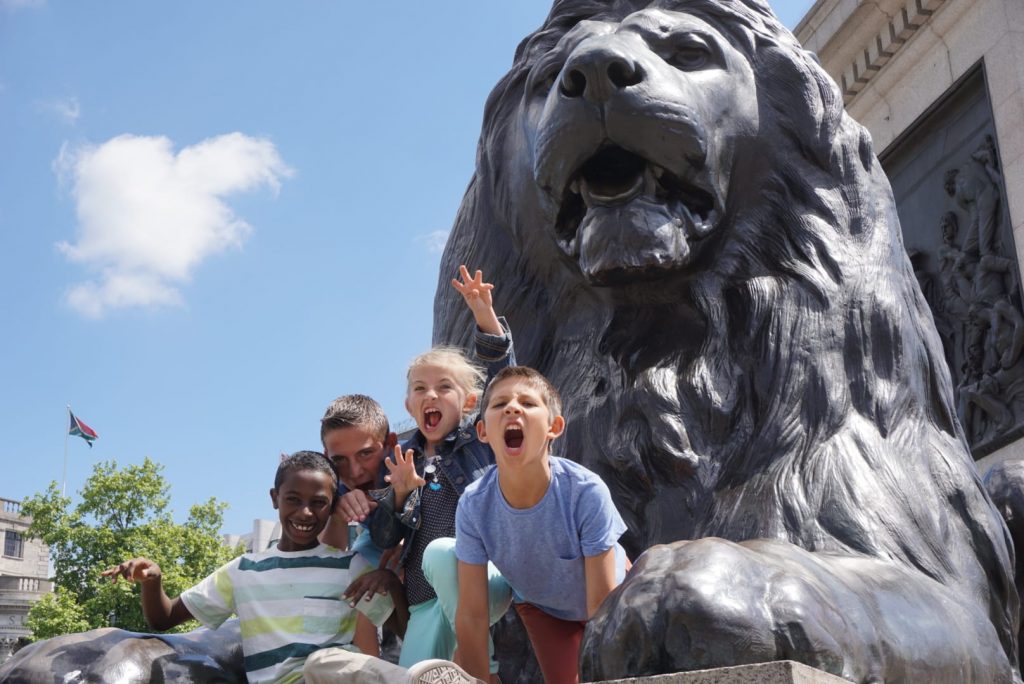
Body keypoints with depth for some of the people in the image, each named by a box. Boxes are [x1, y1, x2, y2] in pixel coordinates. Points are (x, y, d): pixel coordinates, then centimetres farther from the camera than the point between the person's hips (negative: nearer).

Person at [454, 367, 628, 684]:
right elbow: (472, 615, -23)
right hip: (540, 606, 1)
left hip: (607, 594, -1)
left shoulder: (587, 493, -39)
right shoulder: (474, 505, -32)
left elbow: (602, 607, -31)